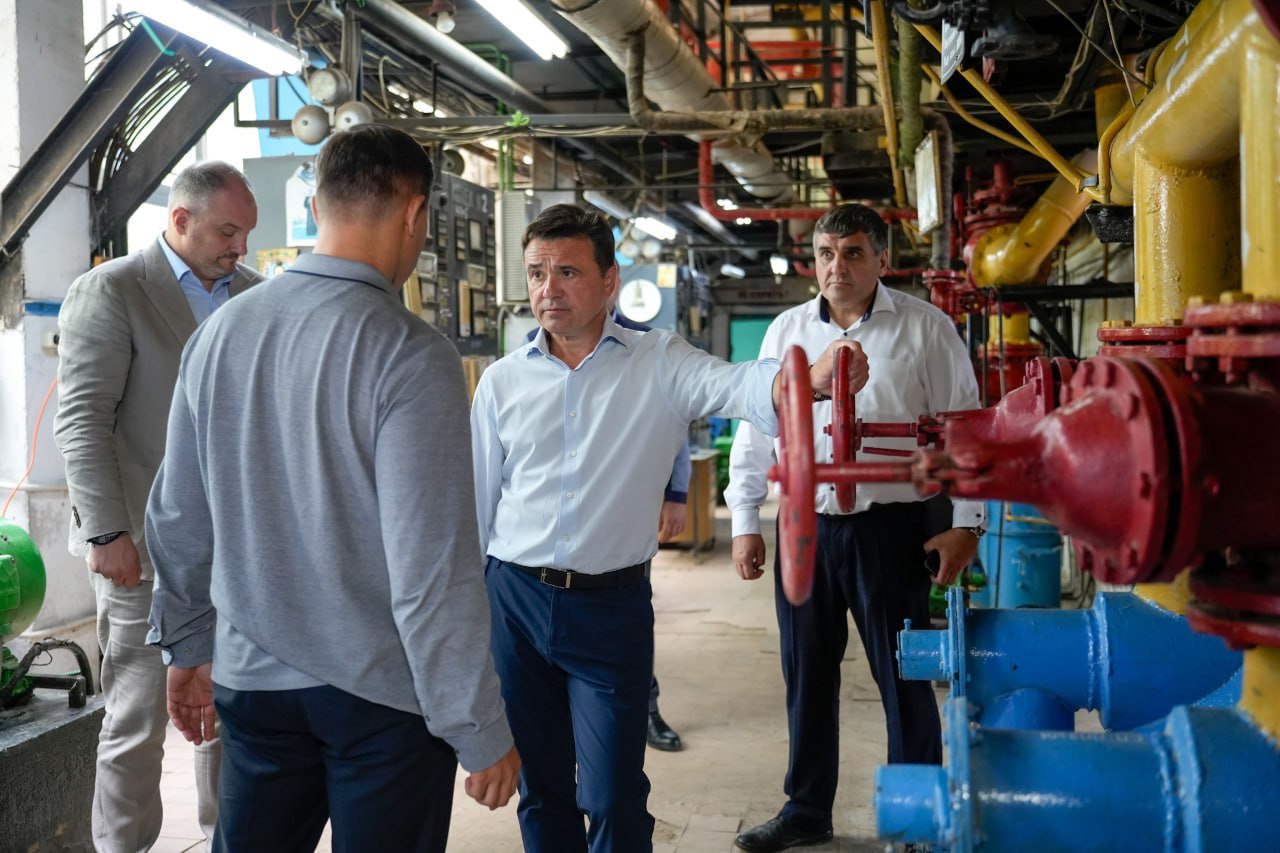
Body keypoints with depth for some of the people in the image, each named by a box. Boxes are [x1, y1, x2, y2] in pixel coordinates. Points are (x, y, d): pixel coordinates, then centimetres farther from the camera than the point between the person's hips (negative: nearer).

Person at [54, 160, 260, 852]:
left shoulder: (254, 293, 12)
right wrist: (107, 533, -16)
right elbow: (82, 419, -10)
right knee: (137, 718, 4)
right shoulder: (110, 291, -5)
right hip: (145, 546, -5)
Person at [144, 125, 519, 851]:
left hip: (253, 680, 5)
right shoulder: (411, 354, -18)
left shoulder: (221, 332, 0)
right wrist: (480, 730, -12)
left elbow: (178, 517, 7)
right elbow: (433, 567, -20)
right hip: (382, 692, -5)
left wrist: (190, 645, 21)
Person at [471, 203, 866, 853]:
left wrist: (809, 379, -44)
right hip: (512, 601, 2)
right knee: (539, 790, 15)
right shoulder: (502, 381, 4)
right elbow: (477, 503, 9)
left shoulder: (659, 364, -3)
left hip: (612, 606, -2)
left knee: (613, 798, 2)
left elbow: (734, 386, -22)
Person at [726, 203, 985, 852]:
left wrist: (966, 523, -7)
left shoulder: (925, 328, -1)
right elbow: (755, 429, 10)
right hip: (805, 526, 3)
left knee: (903, 677, 5)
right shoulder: (786, 330, 8)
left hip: (890, 526, -3)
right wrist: (744, 523, 7)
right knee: (807, 676, 13)